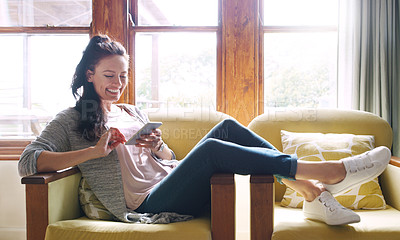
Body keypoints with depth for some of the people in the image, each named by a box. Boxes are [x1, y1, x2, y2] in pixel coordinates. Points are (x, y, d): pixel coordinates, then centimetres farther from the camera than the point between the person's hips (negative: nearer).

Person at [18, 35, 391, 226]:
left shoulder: (132, 111, 23)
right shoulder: (70, 121, 7)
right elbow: (27, 162, -9)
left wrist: (156, 146, -4)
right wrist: (95, 150, -17)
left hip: (173, 186, 7)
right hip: (148, 206, -6)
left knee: (228, 128, -14)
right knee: (211, 149, -31)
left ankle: (312, 193, -19)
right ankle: (328, 171, -26)